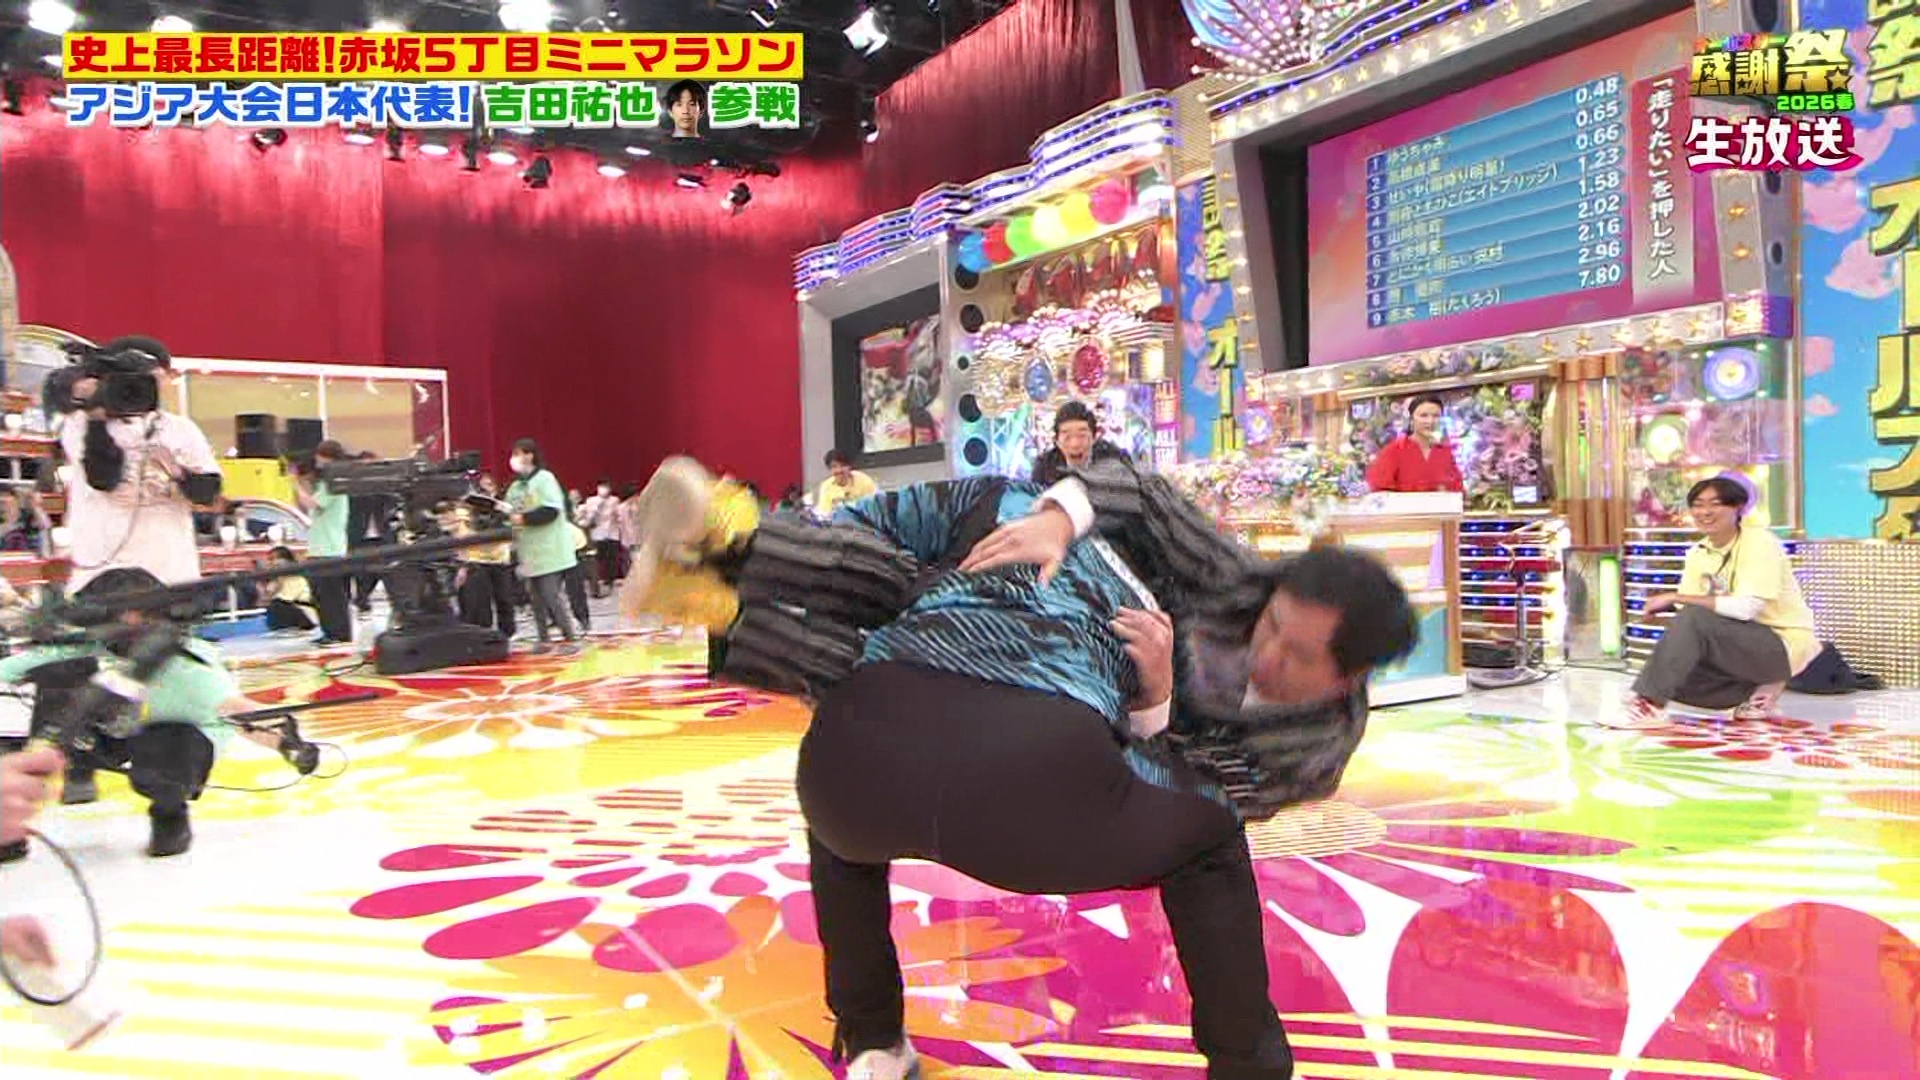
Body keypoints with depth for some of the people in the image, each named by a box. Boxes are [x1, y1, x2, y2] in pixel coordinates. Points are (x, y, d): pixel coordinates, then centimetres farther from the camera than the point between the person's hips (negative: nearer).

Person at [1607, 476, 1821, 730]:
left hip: (1783, 645, -7)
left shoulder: (1760, 542, -16)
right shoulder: (1697, 554, 4)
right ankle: (1757, 691, 4)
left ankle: (1649, 705, -28)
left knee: (1694, 619, -30)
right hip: (1741, 645, 7)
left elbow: (1745, 608, -29)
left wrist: (1675, 597, -26)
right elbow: (1688, 612, -1)